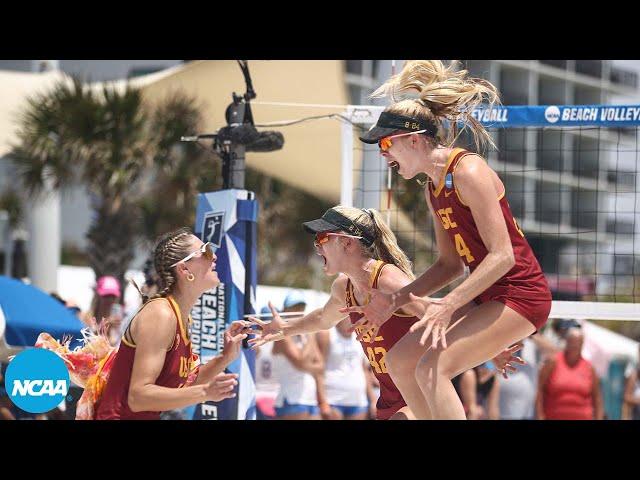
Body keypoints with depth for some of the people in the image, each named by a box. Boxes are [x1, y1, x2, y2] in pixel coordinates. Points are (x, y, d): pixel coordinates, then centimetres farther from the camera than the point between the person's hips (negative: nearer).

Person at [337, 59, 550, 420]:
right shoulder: (433, 190, 11)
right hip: (488, 297, 10)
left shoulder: (468, 172, -18)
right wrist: (395, 301, 9)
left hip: (519, 295, -10)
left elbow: (502, 255, -23)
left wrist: (449, 304, -30)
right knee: (404, 358, 11)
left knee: (431, 368, -21)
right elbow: (451, 264, 17)